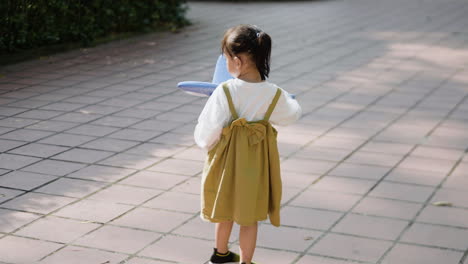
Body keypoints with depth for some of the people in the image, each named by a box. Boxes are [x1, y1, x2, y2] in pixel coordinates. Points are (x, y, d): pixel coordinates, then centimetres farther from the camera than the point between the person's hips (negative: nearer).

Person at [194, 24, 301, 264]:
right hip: (256, 163, 0)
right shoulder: (274, 95, -14)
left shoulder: (224, 92, -21)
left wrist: (205, 143, 6)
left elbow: (207, 133, -16)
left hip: (227, 160, 0)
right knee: (249, 218, 13)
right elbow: (293, 114, 7)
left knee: (225, 211, 22)